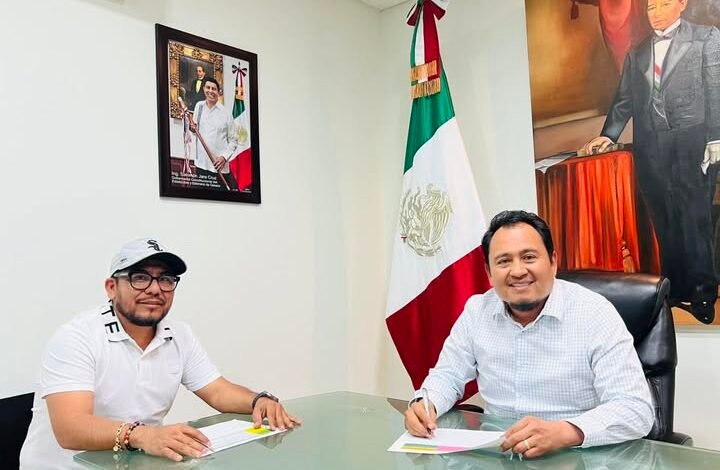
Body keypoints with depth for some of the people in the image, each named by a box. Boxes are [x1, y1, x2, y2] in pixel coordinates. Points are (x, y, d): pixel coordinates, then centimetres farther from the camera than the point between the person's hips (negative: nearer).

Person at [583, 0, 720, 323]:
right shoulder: (636, 53, 18)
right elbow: (624, 100, 15)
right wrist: (607, 135, 1)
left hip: (691, 146, -3)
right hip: (650, 150, 4)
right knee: (665, 224, 5)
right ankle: (676, 291, 13)